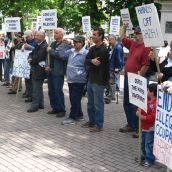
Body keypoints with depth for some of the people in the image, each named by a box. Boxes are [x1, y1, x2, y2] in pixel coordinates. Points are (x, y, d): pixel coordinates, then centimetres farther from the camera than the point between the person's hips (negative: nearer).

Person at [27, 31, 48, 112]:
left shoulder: (44, 46, -18)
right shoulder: (38, 45, 13)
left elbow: (37, 58, -22)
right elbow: (32, 53, 18)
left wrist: (31, 62, -5)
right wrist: (30, 58, -4)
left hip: (39, 70, -10)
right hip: (35, 69, 10)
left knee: (36, 88, -5)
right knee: (38, 87, 15)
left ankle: (35, 105, 1)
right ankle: (40, 104, 24)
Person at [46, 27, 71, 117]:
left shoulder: (65, 45, -10)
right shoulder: (53, 44, 13)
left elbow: (62, 56, -28)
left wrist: (51, 51, -19)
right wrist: (48, 65, 9)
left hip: (58, 72, -8)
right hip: (51, 70, 8)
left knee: (58, 91, -4)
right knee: (51, 91, 13)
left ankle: (62, 110, 8)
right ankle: (55, 108, 25)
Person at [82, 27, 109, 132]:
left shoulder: (104, 50, -14)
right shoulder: (92, 49, 12)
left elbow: (97, 64, -19)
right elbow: (86, 61, 1)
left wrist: (90, 63, -2)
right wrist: (92, 61, -19)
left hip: (99, 80, -9)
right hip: (91, 79, 9)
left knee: (98, 103, -2)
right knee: (90, 103, 16)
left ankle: (99, 125, 7)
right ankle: (92, 121, 29)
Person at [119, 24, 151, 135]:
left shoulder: (146, 48, -15)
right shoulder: (133, 43, 10)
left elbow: (145, 65, -20)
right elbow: (123, 38, 28)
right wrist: (124, 27, 18)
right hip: (127, 77, 9)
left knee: (135, 105, -3)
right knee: (127, 103, 15)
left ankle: (137, 127, 8)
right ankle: (130, 125, 27)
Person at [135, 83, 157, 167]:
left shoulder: (155, 104, -24)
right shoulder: (147, 100, 4)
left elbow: (154, 117, -27)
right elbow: (141, 107, 13)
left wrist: (143, 117, -26)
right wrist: (139, 111, -8)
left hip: (150, 128, -9)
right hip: (143, 126, 10)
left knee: (148, 144, 1)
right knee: (143, 143, 22)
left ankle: (150, 159, 14)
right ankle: (145, 156, 38)